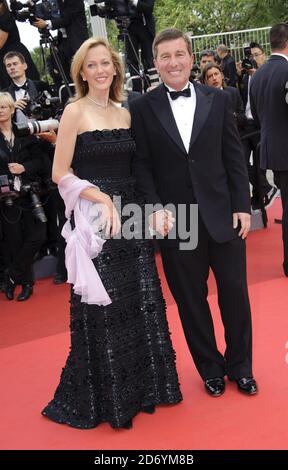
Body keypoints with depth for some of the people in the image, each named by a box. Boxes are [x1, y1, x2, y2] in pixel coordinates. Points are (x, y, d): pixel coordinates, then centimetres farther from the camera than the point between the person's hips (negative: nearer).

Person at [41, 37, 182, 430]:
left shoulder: (126, 114, 12)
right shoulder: (75, 112, -5)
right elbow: (61, 174, -9)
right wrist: (103, 199, -18)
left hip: (131, 217, 6)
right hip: (94, 221, -6)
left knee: (143, 302, 11)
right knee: (102, 309, 2)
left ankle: (144, 385, 30)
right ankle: (104, 397, 21)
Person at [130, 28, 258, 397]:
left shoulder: (218, 100, 5)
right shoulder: (143, 108, 1)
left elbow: (234, 157, 4)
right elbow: (141, 165, 0)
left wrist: (242, 206, -1)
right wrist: (155, 207, -12)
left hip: (223, 214, 1)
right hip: (175, 221, -1)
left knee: (235, 292, 8)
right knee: (190, 299, 10)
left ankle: (240, 365, 29)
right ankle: (210, 368, 29)